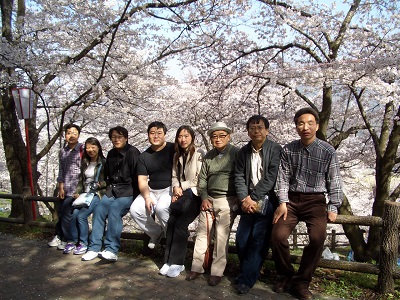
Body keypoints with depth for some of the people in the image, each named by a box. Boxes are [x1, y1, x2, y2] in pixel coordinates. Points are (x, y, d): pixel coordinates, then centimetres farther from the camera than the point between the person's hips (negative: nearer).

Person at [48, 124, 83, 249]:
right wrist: (60, 187, 8)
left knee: (67, 214, -2)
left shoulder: (82, 150, -8)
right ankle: (59, 236, 31)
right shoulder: (63, 151, 11)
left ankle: (67, 240, 14)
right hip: (65, 189, 6)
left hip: (75, 189, -6)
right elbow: (61, 171, 13)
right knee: (60, 212, 14)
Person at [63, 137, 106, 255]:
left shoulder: (104, 163, -4)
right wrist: (77, 192, 5)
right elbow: (81, 180, 18)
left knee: (81, 215, -20)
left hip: (97, 194, -5)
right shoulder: (85, 163, 16)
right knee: (74, 214, -17)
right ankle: (72, 241, 0)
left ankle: (83, 243, -4)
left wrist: (99, 184, -19)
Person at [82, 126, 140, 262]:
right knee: (98, 209, -16)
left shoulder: (132, 152, -6)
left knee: (114, 209, -29)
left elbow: (137, 176, -11)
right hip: (113, 190, 7)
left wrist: (134, 195, -13)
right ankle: (94, 248, -11)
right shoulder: (111, 154, 16)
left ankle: (112, 250, -27)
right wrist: (109, 188, 13)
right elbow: (107, 175, 27)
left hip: (128, 191, -6)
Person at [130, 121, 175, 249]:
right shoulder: (144, 156, 10)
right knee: (135, 210, -19)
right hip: (151, 190, 5)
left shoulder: (173, 149, -2)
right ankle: (156, 232, 7)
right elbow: (142, 180, 5)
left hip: (169, 188, -5)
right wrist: (147, 197, -11)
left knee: (161, 208, -34)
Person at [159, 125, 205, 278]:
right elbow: (174, 176, 17)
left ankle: (177, 263, -9)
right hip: (181, 194, 6)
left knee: (180, 224, -19)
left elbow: (199, 178, -10)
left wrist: (182, 187, -5)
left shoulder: (199, 154, -5)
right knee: (171, 222, -11)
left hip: (194, 194, -6)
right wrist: (176, 189, -3)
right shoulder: (177, 155, 16)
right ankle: (169, 260, -3)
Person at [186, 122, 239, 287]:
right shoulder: (209, 156, 11)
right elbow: (202, 179, 12)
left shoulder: (236, 153, -3)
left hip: (227, 200, -4)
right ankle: (196, 267, 18)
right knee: (202, 233, 6)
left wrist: (238, 200, -10)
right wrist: (204, 198, 1)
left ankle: (217, 272, 10)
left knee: (221, 237, -2)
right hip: (208, 199, 5)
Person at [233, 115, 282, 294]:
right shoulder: (243, 151, 10)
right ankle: (249, 270, 27)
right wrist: (245, 199, -9)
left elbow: (271, 177, -11)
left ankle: (246, 279, 5)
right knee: (241, 240, 5)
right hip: (248, 201, 4)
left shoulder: (275, 149, -4)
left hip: (267, 201, -4)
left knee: (258, 241, -7)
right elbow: (239, 176, 5)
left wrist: (253, 199, -13)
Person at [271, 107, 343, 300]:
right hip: (292, 199, 1)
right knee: (277, 235, -20)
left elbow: (334, 182, 5)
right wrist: (283, 202, -7)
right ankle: (286, 275, 8)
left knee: (317, 237, -27)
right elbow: (283, 178, 3)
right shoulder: (288, 150, 3)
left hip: (315, 201, -1)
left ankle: (301, 282, -5)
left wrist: (333, 208, 0)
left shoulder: (328, 151, -1)